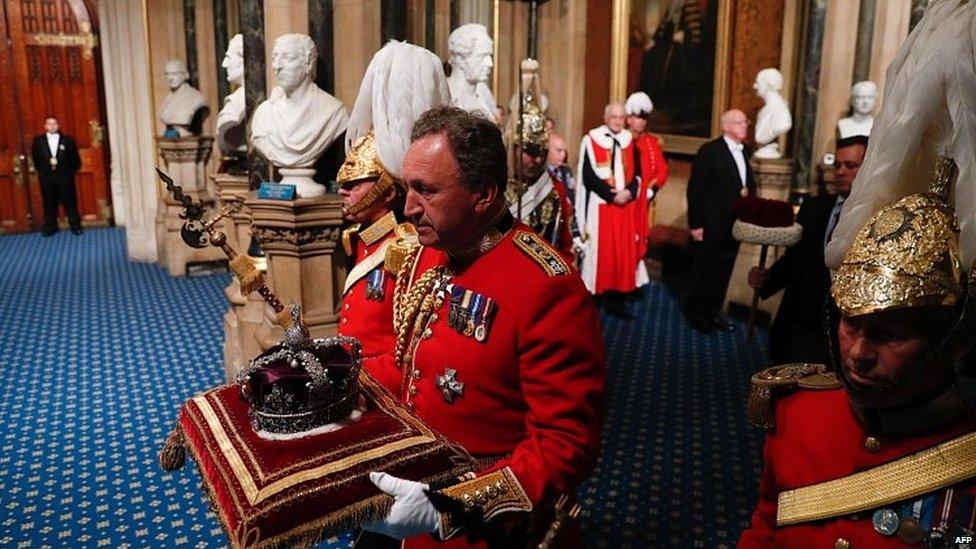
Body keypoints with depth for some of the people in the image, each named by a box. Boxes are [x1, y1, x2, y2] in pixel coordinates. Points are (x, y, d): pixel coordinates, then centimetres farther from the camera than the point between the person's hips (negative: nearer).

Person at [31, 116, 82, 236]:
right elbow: (35, 158, 6)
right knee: (49, 203, 5)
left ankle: (75, 226, 10)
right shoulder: (38, 141, 6)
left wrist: (69, 171, -1)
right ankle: (50, 227, 13)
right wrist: (42, 170, 0)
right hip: (46, 178, 1)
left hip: (64, 177, -1)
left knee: (70, 202, 3)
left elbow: (75, 159, 3)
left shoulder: (67, 140, 3)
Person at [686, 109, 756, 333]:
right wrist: (695, 224, -15)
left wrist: (748, 191, 0)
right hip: (712, 225, -7)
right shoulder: (709, 151, -11)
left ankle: (712, 314, 26)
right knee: (705, 272, 5)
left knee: (723, 272, 14)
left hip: (734, 224, 7)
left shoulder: (744, 151, 10)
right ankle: (697, 316, 18)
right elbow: (695, 189, -13)